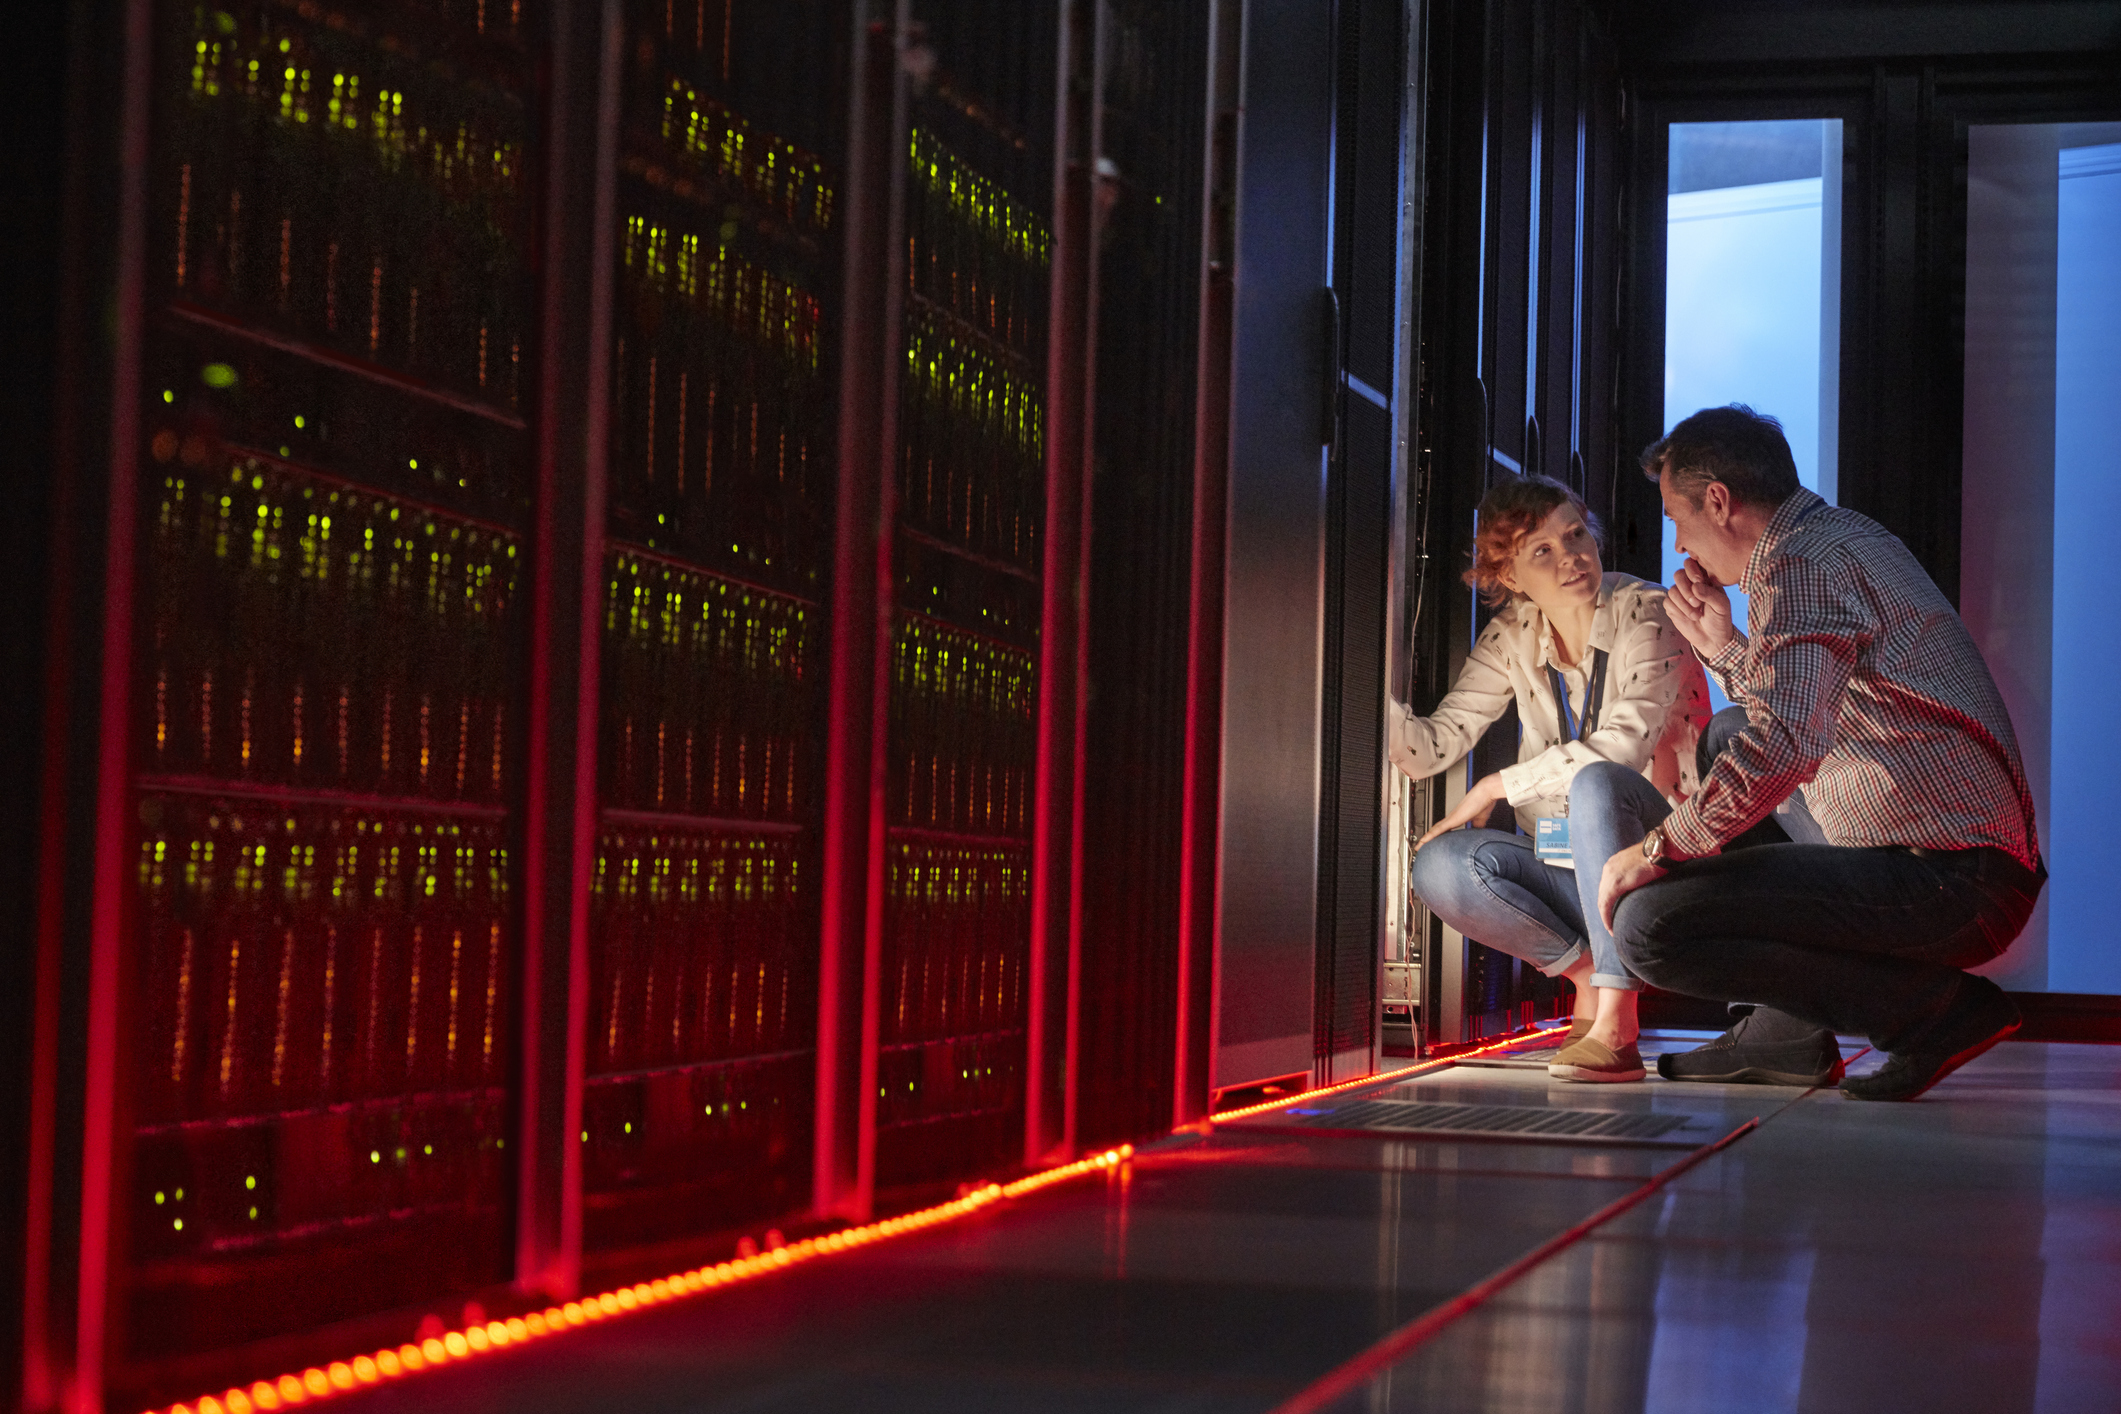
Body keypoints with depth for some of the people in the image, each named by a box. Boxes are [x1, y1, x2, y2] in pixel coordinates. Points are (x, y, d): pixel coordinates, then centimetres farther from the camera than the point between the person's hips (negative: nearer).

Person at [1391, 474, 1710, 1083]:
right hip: (1571, 866, 5)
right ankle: (1586, 973, -1)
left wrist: (1497, 787, -16)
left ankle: (1614, 1025, -37)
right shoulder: (1513, 635, 3)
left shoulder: (1645, 614, -11)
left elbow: (1623, 747, -23)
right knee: (1439, 867, -22)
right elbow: (1435, 744, -4)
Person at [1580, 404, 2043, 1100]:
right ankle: (1787, 1031, 20)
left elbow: (1785, 743, -27)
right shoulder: (1842, 535, 21)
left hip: (1946, 877, -11)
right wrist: (1723, 646, 23)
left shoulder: (1800, 561, -12)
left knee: (1649, 926, -19)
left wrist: (1657, 848, -17)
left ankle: (1933, 1007, -11)